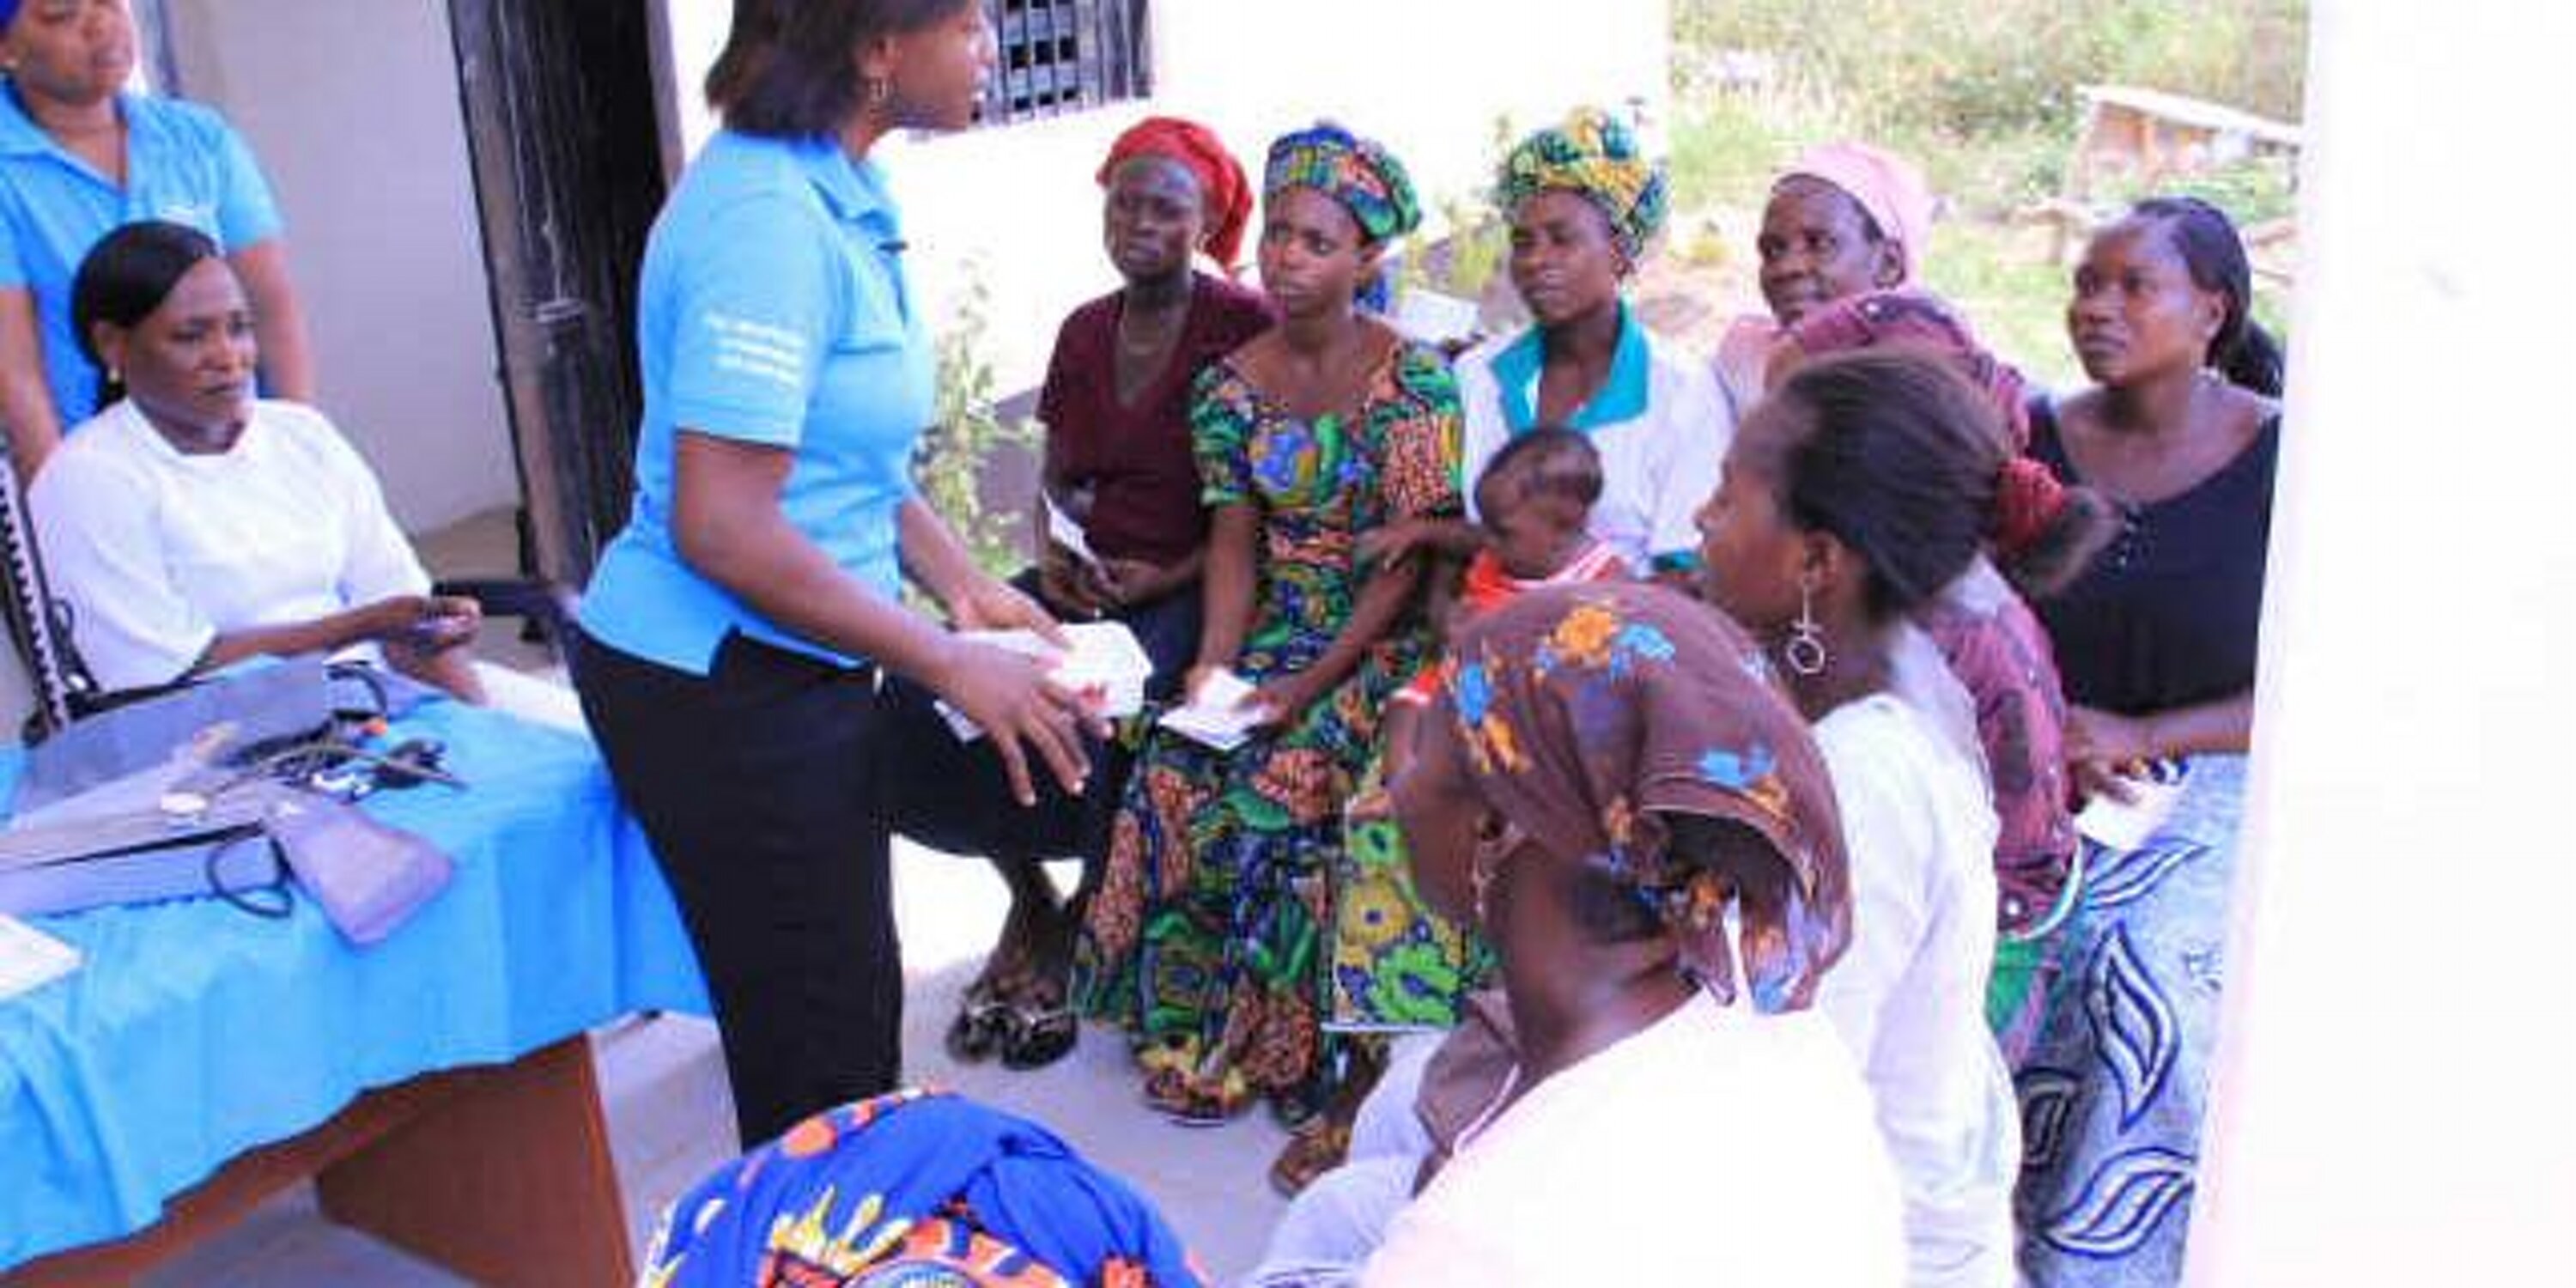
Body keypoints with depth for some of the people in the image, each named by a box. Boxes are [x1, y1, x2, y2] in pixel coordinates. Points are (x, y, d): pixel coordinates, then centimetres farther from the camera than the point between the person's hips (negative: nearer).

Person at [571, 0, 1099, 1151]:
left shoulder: (840, 193, 5)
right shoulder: (767, 218, -23)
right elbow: (721, 531, -26)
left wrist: (964, 589, 7)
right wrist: (951, 664, -19)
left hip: (805, 665, 9)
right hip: (718, 686, -9)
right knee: (821, 1057, 3)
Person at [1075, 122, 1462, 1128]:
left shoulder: (1413, 378, -9)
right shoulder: (1230, 384, 6)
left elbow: (1414, 554, -13)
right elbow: (1234, 544, 3)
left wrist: (1316, 679, -20)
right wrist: (1214, 664, -14)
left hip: (1384, 637, -4)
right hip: (1273, 628, 4)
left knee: (1286, 781, -27)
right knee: (1174, 772, -20)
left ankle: (1280, 1037, -8)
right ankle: (1188, 1023, -5)